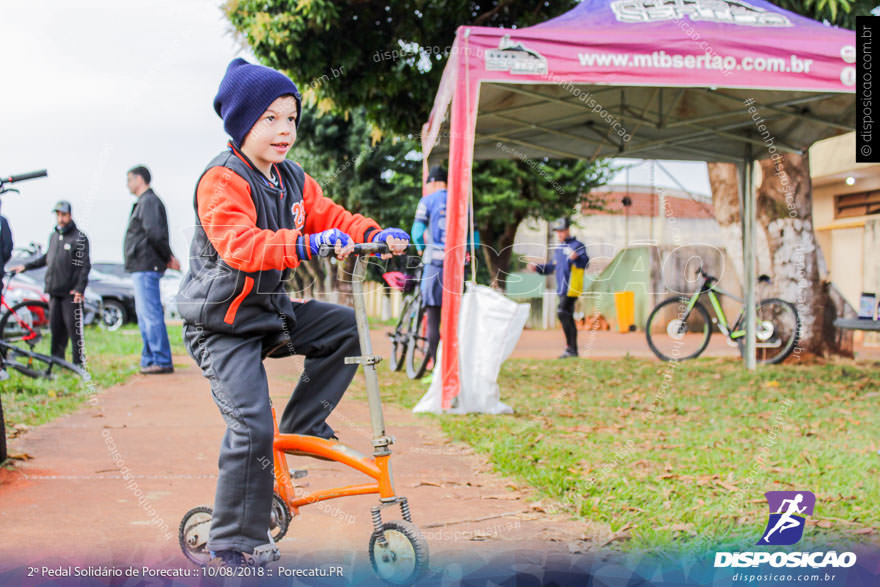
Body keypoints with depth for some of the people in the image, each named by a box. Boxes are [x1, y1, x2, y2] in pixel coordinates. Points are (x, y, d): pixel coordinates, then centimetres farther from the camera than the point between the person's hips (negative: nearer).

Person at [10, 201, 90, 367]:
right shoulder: (54, 236, 16)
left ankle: (79, 363, -1)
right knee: (55, 327, 7)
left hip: (71, 292, -6)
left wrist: (79, 289, -16)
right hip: (54, 291, 6)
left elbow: (84, 265, -8)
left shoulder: (79, 237, -4)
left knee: (73, 327, -7)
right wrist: (26, 266, 25)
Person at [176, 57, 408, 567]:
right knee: (253, 426, -16)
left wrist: (376, 236, -13)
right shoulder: (222, 181, -19)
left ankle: (302, 424, 7)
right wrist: (307, 244, -46)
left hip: (273, 310, 8)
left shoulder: (294, 180, 8)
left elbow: (331, 217, 7)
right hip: (222, 323, -8)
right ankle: (233, 542, -4)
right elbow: (240, 245, -33)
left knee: (348, 325, -4)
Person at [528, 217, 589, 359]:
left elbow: (585, 263, -20)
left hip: (572, 288, -9)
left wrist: (576, 258, -41)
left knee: (562, 312, -18)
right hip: (561, 289, 9)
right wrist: (537, 267, 17)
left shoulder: (577, 245, -6)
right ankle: (572, 350, 16)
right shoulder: (558, 249, 21)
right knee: (568, 317, 10)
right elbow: (551, 267, 30)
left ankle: (571, 348, -15)